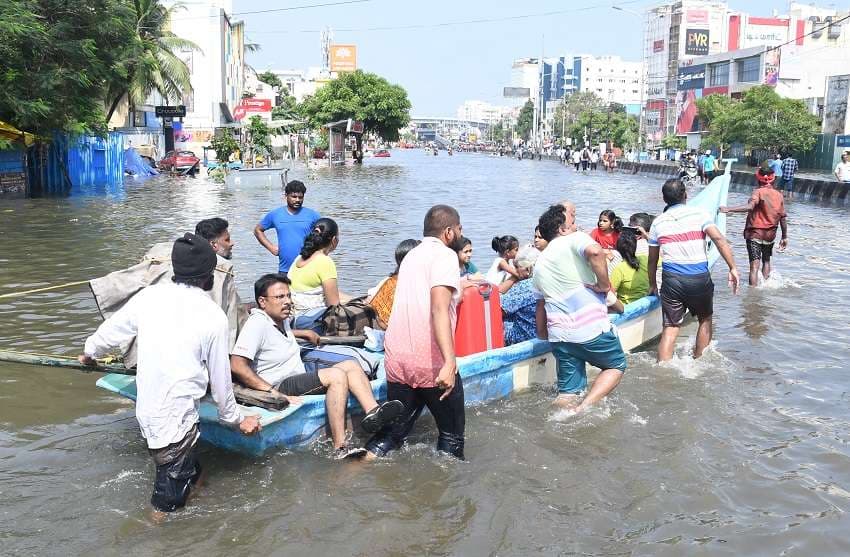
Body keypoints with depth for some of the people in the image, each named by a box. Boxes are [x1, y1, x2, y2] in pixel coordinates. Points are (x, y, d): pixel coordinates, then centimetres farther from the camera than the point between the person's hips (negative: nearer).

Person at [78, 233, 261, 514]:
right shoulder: (214, 316, -12)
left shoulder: (149, 296, -2)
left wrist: (89, 352, 36)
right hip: (177, 420, -5)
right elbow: (220, 378, -3)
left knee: (190, 471, 25)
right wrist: (236, 419, 13)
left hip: (146, 412, 5)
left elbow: (110, 331, 14)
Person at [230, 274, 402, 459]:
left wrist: (306, 334, 35)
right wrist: (272, 393, -28)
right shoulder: (257, 323, -15)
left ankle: (374, 413, -24)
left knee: (351, 365, -1)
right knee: (336, 375, -26)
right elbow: (237, 366, -27)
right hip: (280, 386, -10)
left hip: (300, 380, 10)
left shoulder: (281, 318, 15)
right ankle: (339, 449, -32)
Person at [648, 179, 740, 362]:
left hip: (671, 279, 1)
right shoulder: (699, 214, 0)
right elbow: (719, 239, -13)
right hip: (699, 278, -1)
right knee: (705, 319, 22)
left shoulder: (658, 223, 8)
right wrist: (733, 268, -12)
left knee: (669, 328, 4)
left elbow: (652, 259, 12)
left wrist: (652, 284, 24)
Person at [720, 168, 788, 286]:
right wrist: (784, 237, 15)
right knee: (766, 261, 27)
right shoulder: (779, 196, 4)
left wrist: (728, 209, -36)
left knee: (754, 265, -9)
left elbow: (749, 206, -30)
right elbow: (783, 218, 6)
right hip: (770, 235, 5)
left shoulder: (758, 192, -11)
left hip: (754, 233, -5)